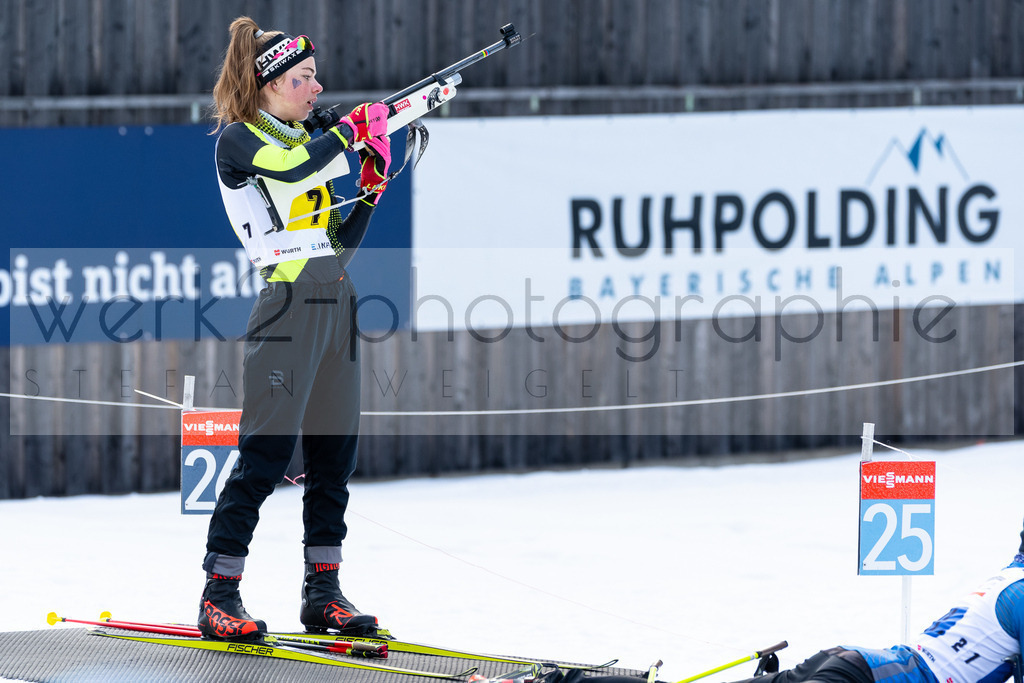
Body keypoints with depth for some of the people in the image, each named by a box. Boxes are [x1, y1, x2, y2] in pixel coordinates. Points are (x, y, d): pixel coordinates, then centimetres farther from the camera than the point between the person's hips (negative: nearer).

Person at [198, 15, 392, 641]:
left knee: (335, 452, 8)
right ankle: (219, 597, -7)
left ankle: (323, 591, 15)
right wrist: (352, 128, -10)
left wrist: (373, 186, 7)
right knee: (266, 454, -11)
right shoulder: (239, 140, -2)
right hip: (287, 302, -8)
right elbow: (293, 169, -24)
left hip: (337, 304, 8)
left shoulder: (312, 140, 20)